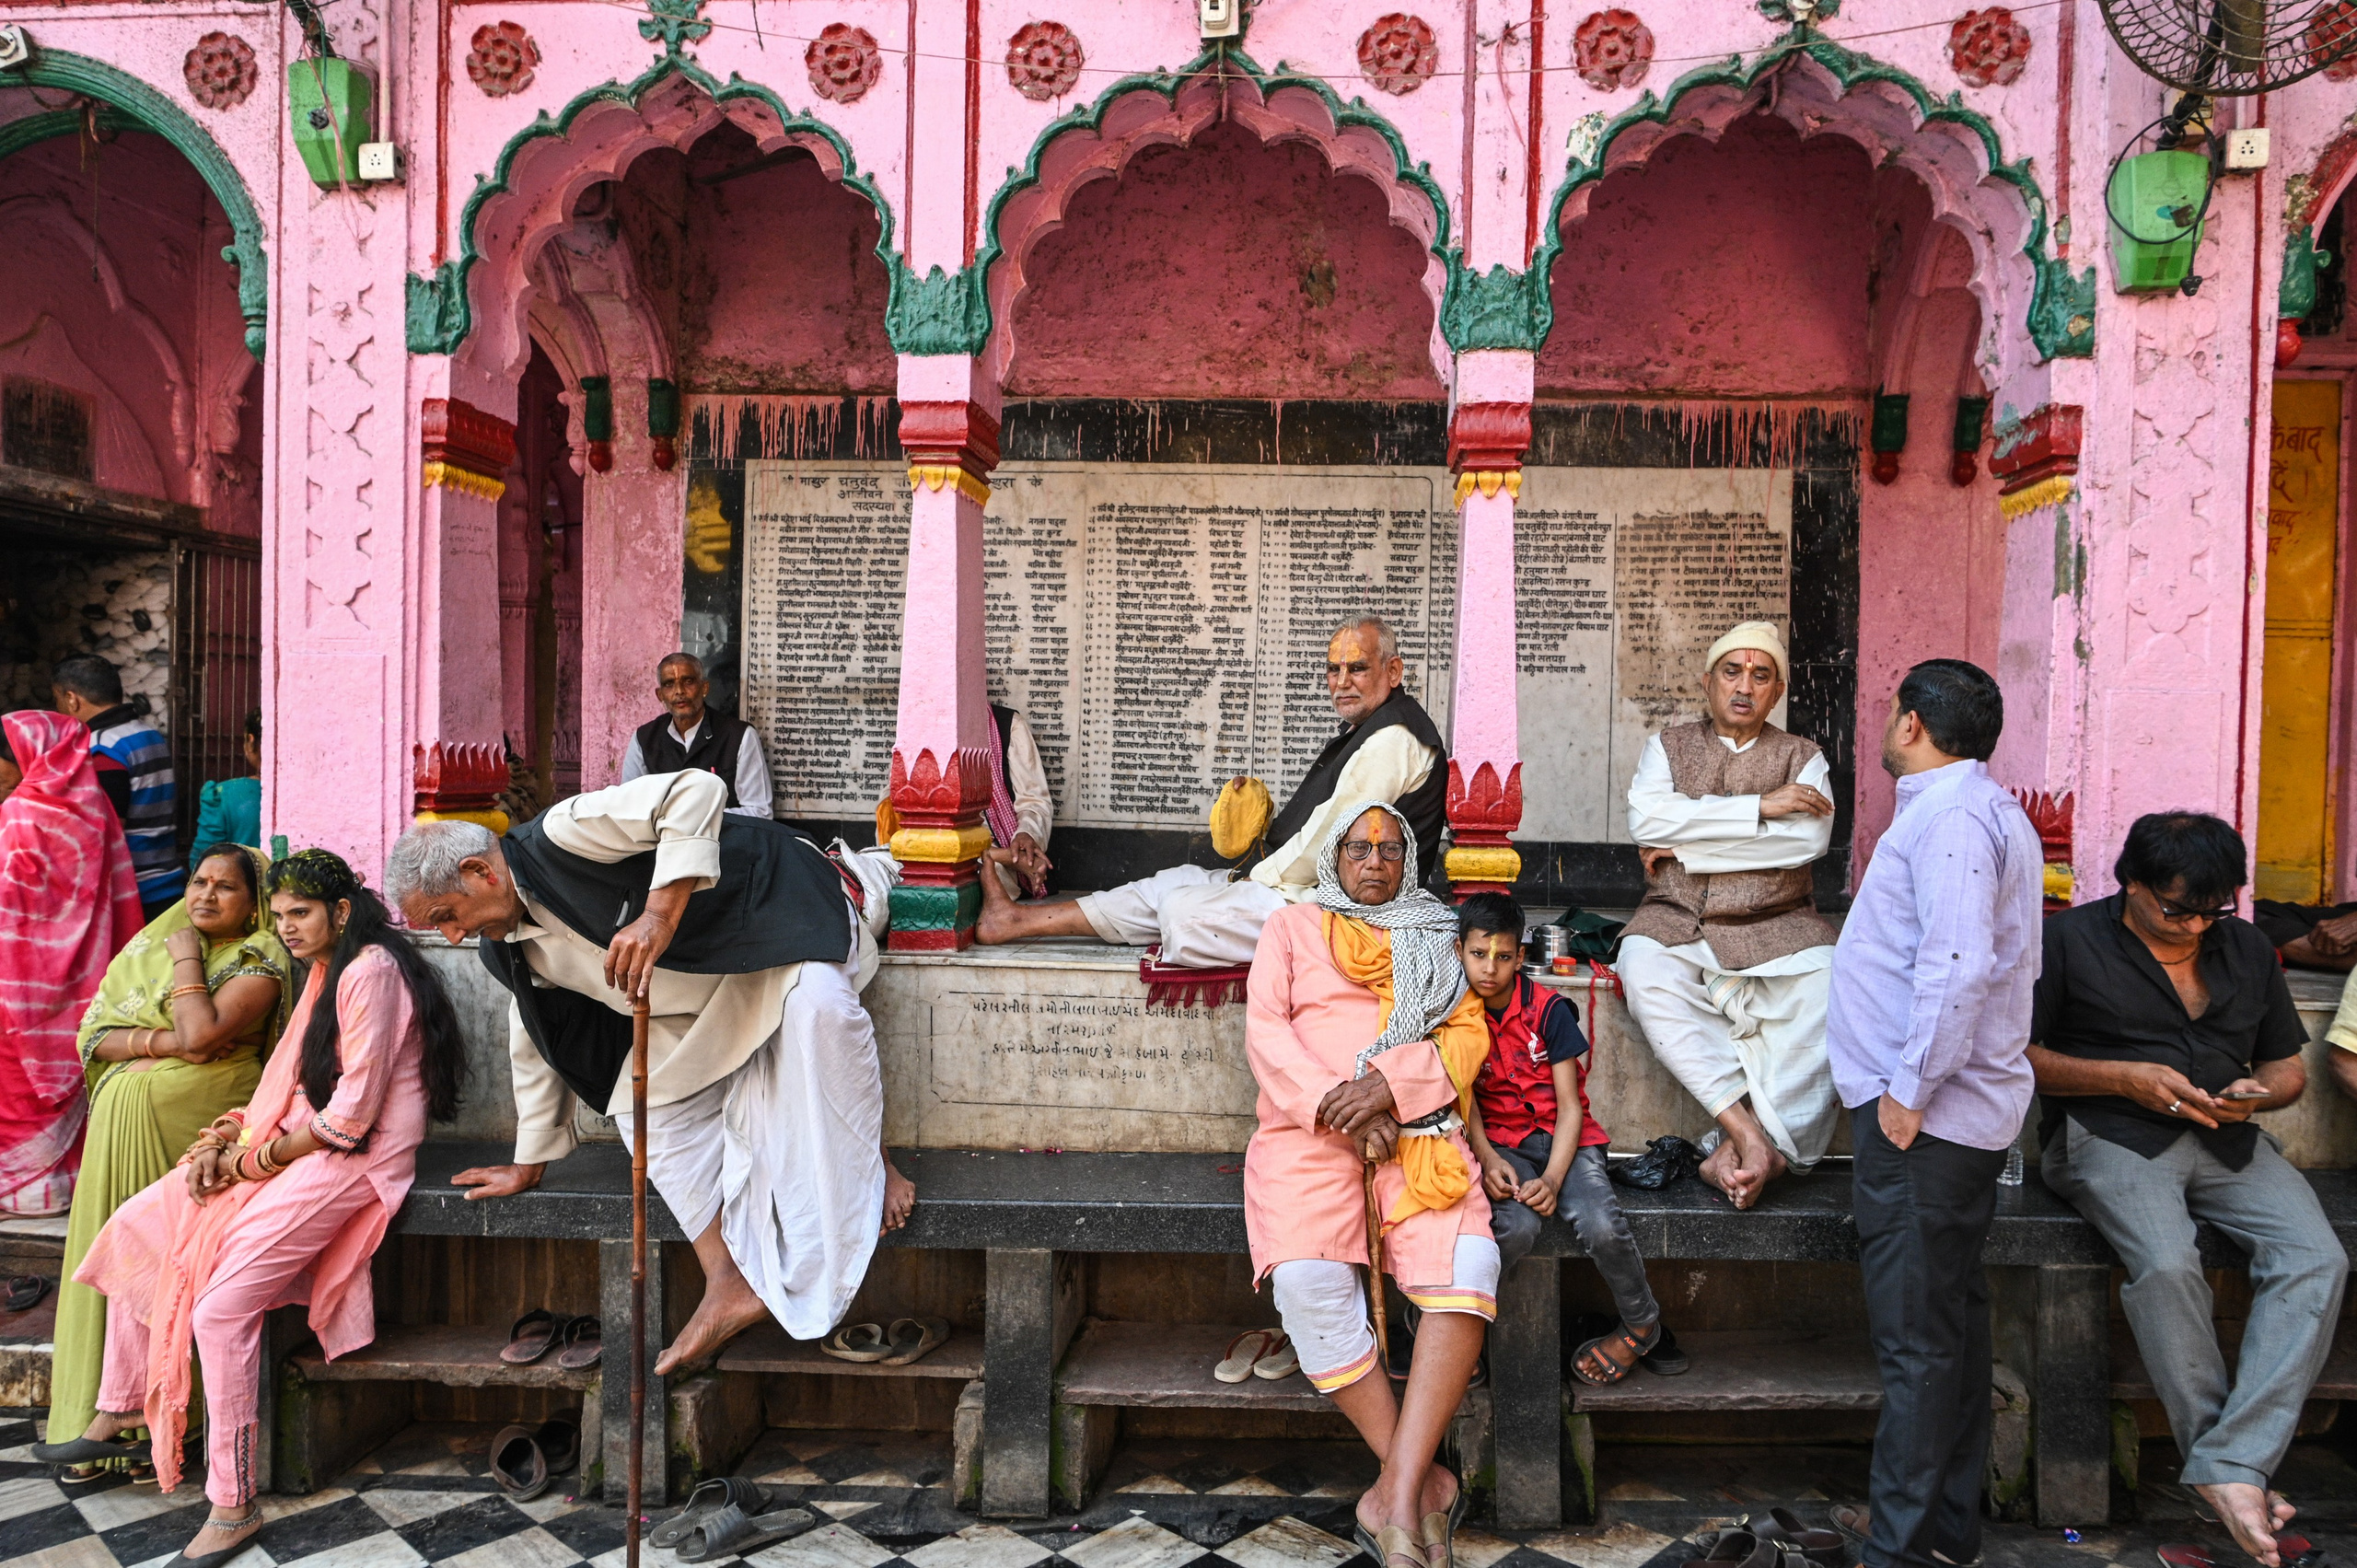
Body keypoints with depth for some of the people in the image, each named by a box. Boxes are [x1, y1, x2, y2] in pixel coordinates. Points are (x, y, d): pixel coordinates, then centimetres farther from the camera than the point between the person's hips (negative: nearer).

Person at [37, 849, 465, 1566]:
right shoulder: (328, 972, 17)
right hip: (298, 1144, 10)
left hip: (354, 1158, -10)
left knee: (222, 1306, -19)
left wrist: (256, 1160, -11)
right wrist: (223, 1139, 2)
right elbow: (289, 1088, 18)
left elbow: (351, 1113, -20)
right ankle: (120, 1415, 22)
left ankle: (233, 1507, -8)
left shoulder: (370, 970, -16)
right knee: (136, 1227, 9)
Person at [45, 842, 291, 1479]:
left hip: (193, 1127, -5)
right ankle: (98, 1423, 8)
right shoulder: (149, 948, 18)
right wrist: (163, 1042, -9)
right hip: (122, 1121, 5)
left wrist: (187, 958, -5)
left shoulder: (260, 963, -1)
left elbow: (202, 1032, -17)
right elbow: (93, 1035, 9)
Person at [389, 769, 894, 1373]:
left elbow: (697, 791, -35)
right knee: (649, 1102, -6)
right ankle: (731, 1284, -7)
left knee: (819, 1005, -37)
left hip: (772, 913, -8)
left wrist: (660, 917, -40)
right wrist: (531, 1162, 24)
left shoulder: (563, 836, -25)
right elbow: (537, 1046, 18)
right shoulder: (509, 949, 3)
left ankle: (868, 1160, -18)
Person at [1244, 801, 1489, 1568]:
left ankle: (1396, 1491, -26)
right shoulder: (1293, 926, 19)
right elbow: (1264, 1028, 6)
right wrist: (1337, 1110, -8)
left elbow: (1467, 1035, 10)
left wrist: (1389, 1083, -10)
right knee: (1307, 1277, -30)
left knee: (1466, 1261, -29)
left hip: (1416, 1126, 1)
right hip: (1311, 1126, -1)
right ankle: (1425, 1481, -18)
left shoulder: (1434, 939, 24)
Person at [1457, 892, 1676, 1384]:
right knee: (1516, 1226, -32)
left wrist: (1553, 1178, -21)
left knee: (1602, 1227, -28)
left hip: (1565, 1137, 0)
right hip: (1502, 1139, 0)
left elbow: (1570, 1106, -7)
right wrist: (1487, 1158, -20)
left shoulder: (1549, 1009, -7)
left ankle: (1643, 1325, 2)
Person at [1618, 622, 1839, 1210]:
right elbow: (1647, 819, -9)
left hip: (1775, 926, 0)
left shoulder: (1802, 757, 13)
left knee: (1828, 981, -30)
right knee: (1642, 965, -32)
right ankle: (1749, 1133, -33)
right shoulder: (1669, 746, 13)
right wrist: (1760, 807, -10)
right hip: (1678, 921, 0)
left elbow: (1810, 839, -8)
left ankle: (1739, 1152, -27)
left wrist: (1686, 846, -10)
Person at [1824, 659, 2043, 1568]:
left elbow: (1958, 965, -27)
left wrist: (1909, 1091, -21)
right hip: (1956, 1116, 11)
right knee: (1952, 1322, 17)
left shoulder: (1950, 814, -16)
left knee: (1918, 1338, -3)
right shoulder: (1985, 809, 18)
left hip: (1923, 1119, -11)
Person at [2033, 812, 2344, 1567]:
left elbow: (2288, 1066, 24)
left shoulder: (2247, 949, 18)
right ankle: (2228, 1462, -15)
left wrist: (2257, 1094, -1)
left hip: (2228, 1140, 5)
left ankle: (2230, 1466, -25)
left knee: (2317, 1259, -23)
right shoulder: (2070, 940, 2)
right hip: (2110, 1134, -5)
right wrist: (2124, 1078, -12)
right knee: (2167, 1264, -32)